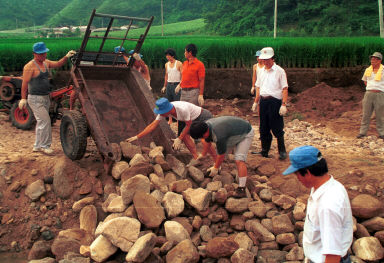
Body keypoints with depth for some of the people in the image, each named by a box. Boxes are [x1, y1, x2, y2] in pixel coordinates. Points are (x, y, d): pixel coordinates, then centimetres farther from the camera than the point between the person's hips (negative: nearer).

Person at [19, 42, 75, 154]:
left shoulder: (46, 63, 10)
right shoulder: (30, 66, -14)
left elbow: (58, 64, 6)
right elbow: (24, 83, -17)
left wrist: (66, 57, -13)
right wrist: (23, 98, -23)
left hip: (45, 98, 8)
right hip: (35, 99, -8)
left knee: (41, 122, 14)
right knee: (45, 121, -10)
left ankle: (37, 146, 24)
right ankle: (44, 145, 1)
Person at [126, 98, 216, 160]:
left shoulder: (183, 109, -39)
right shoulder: (164, 110, -18)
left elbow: (188, 125, -22)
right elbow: (153, 125, -16)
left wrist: (179, 139, -16)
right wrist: (137, 137, -21)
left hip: (204, 117, -8)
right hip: (195, 119, 8)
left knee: (205, 140, -20)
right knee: (185, 136, -5)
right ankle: (196, 158, 3)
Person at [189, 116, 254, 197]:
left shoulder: (219, 135, -39)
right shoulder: (206, 125, -11)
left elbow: (221, 154, -24)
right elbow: (208, 141, 11)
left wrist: (215, 168, -9)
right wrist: (203, 154, 23)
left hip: (246, 133, -9)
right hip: (235, 131, 9)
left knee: (239, 160, -22)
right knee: (219, 148, 14)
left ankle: (241, 189, -24)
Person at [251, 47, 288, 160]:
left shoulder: (279, 71, -6)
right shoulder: (262, 71, 13)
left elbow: (285, 89, -9)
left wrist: (284, 104, -15)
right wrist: (256, 102, 18)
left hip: (275, 101, -6)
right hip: (263, 101, 6)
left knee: (277, 128, -3)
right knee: (263, 128, 11)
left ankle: (282, 151, 9)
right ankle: (264, 151, 22)